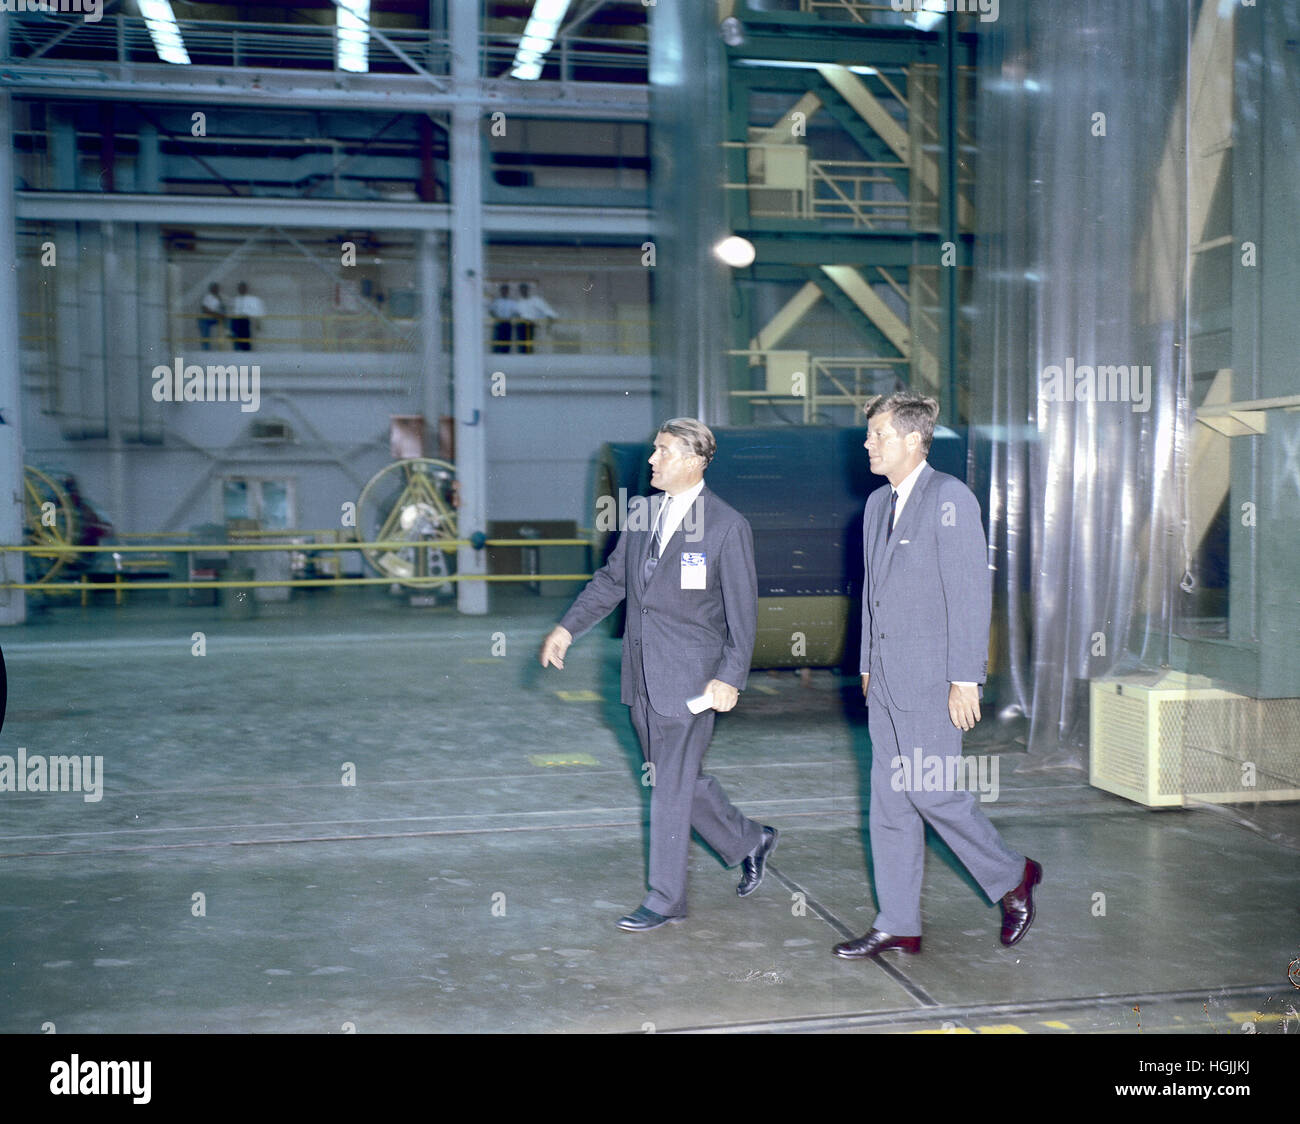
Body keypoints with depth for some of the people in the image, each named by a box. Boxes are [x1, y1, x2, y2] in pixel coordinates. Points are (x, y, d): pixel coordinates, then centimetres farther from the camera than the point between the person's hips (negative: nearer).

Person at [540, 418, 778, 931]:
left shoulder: (728, 527, -10)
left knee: (671, 788, -1)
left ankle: (665, 899, 13)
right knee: (679, 778, 16)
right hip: (642, 677, 7)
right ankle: (749, 842, 37)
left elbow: (743, 612, -10)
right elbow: (610, 580, 15)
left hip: (689, 681, -7)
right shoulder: (642, 517, 8)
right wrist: (568, 627, 5)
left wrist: (730, 678, -16)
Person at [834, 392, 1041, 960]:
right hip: (887, 678, 8)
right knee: (889, 797, 8)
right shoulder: (878, 503, 14)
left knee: (931, 791, -5)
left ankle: (1013, 876, 18)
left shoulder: (950, 498, -11)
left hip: (932, 676, -8)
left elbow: (971, 592, -15)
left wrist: (965, 679, -18)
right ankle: (898, 925, 16)